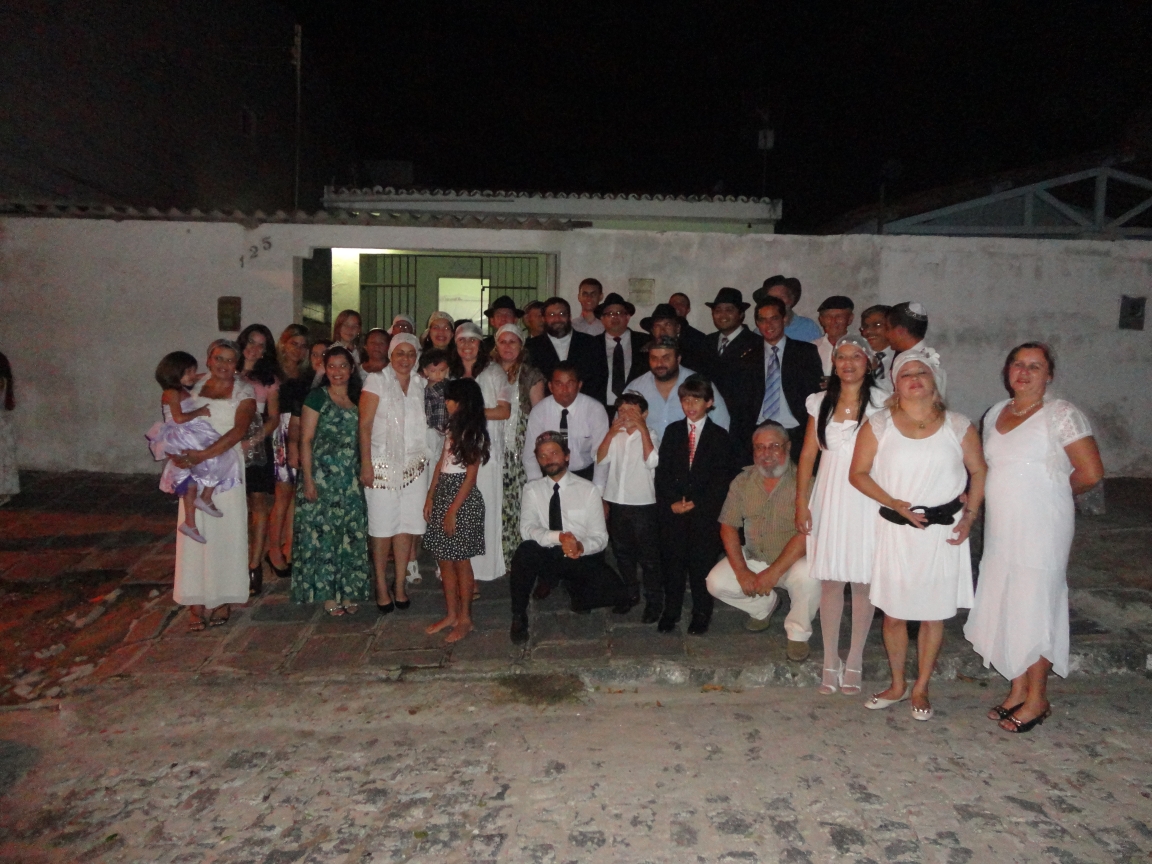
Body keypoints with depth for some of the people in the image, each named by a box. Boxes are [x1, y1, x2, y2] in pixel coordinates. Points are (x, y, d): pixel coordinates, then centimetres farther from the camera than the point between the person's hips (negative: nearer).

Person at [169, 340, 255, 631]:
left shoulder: (244, 391, 0)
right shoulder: (195, 386, 11)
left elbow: (239, 430, -13)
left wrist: (204, 454, -22)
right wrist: (176, 452, -10)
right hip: (193, 467, 3)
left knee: (225, 530, 1)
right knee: (195, 530, 2)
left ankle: (222, 600, 12)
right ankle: (196, 601, 10)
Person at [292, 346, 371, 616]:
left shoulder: (358, 399, 11)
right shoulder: (317, 397, -1)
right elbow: (306, 440, -5)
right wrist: (307, 479, -12)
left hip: (351, 479, 4)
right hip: (322, 477, -4)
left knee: (352, 536, 5)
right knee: (322, 533, 0)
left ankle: (348, 591, 17)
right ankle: (327, 594, 10)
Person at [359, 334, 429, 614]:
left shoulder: (420, 384, 10)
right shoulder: (377, 381, -2)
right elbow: (365, 425, -6)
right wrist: (366, 463, -12)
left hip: (414, 465, 4)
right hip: (383, 465, -3)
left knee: (407, 527, 4)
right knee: (382, 528, 1)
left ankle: (400, 586, 14)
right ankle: (382, 588, 12)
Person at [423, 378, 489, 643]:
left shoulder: (474, 434, -12)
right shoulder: (453, 428, 12)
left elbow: (470, 477, -14)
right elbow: (441, 464, 13)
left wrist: (453, 511, -15)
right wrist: (430, 498, 9)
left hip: (463, 500, -8)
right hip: (442, 494, 8)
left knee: (460, 561, 1)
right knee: (444, 559, 11)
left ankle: (465, 619, 13)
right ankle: (451, 614, 22)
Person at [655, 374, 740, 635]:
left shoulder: (719, 435, 2)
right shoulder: (672, 431, 9)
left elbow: (722, 478, -3)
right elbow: (662, 471, 5)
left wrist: (696, 504, -10)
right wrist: (672, 501, -8)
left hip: (705, 511, -2)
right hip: (672, 510, 2)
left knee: (702, 562, 2)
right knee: (672, 561, 4)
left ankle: (701, 614, 16)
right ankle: (671, 611, 18)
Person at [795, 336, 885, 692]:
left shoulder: (882, 403, 0)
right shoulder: (820, 402, 8)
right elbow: (808, 454, 7)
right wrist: (801, 501, 1)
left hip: (867, 498, -2)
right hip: (829, 497, 2)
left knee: (863, 580, 4)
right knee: (829, 579, 4)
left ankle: (855, 661, 17)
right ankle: (830, 661, 16)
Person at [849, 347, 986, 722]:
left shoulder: (957, 426, 1)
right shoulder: (878, 425, -1)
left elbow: (978, 472, 8)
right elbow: (858, 473, -1)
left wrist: (969, 516, -3)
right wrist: (895, 503, -12)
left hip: (943, 532, 0)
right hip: (895, 532, 0)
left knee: (933, 615, 8)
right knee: (893, 613, 8)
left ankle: (920, 688, 26)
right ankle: (897, 686, 28)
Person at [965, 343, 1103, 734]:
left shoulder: (1061, 415, -8)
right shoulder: (995, 414, 11)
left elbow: (1090, 473, -10)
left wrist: (1054, 494, 3)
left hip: (1041, 531, -6)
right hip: (1000, 530, 6)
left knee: (1035, 611, 1)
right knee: (1005, 609, 11)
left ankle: (1037, 699, 16)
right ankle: (1017, 691, 26)